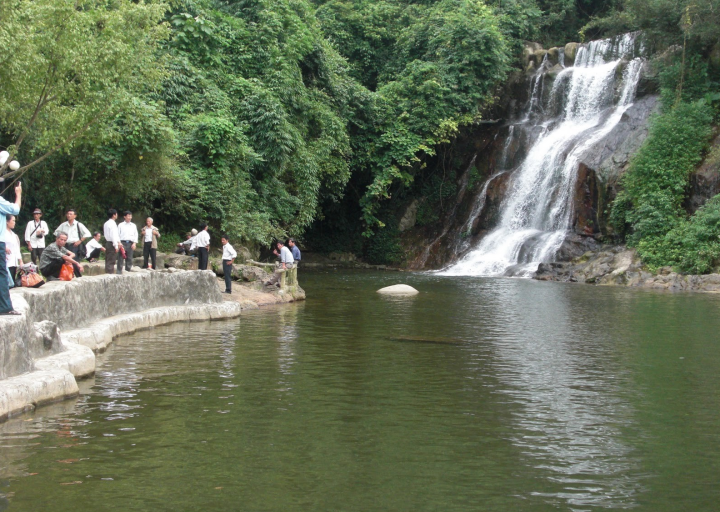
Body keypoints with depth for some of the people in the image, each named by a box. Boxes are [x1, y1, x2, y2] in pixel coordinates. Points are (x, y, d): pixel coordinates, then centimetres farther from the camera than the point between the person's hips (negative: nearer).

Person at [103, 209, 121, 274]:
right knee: (111, 261, -8)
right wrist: (116, 246, -19)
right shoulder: (112, 223, -14)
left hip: (107, 242, 9)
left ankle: (107, 272, 17)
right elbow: (113, 235, -20)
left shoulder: (106, 223, 16)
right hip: (112, 244, -9)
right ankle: (110, 273, -8)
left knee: (108, 261, 13)